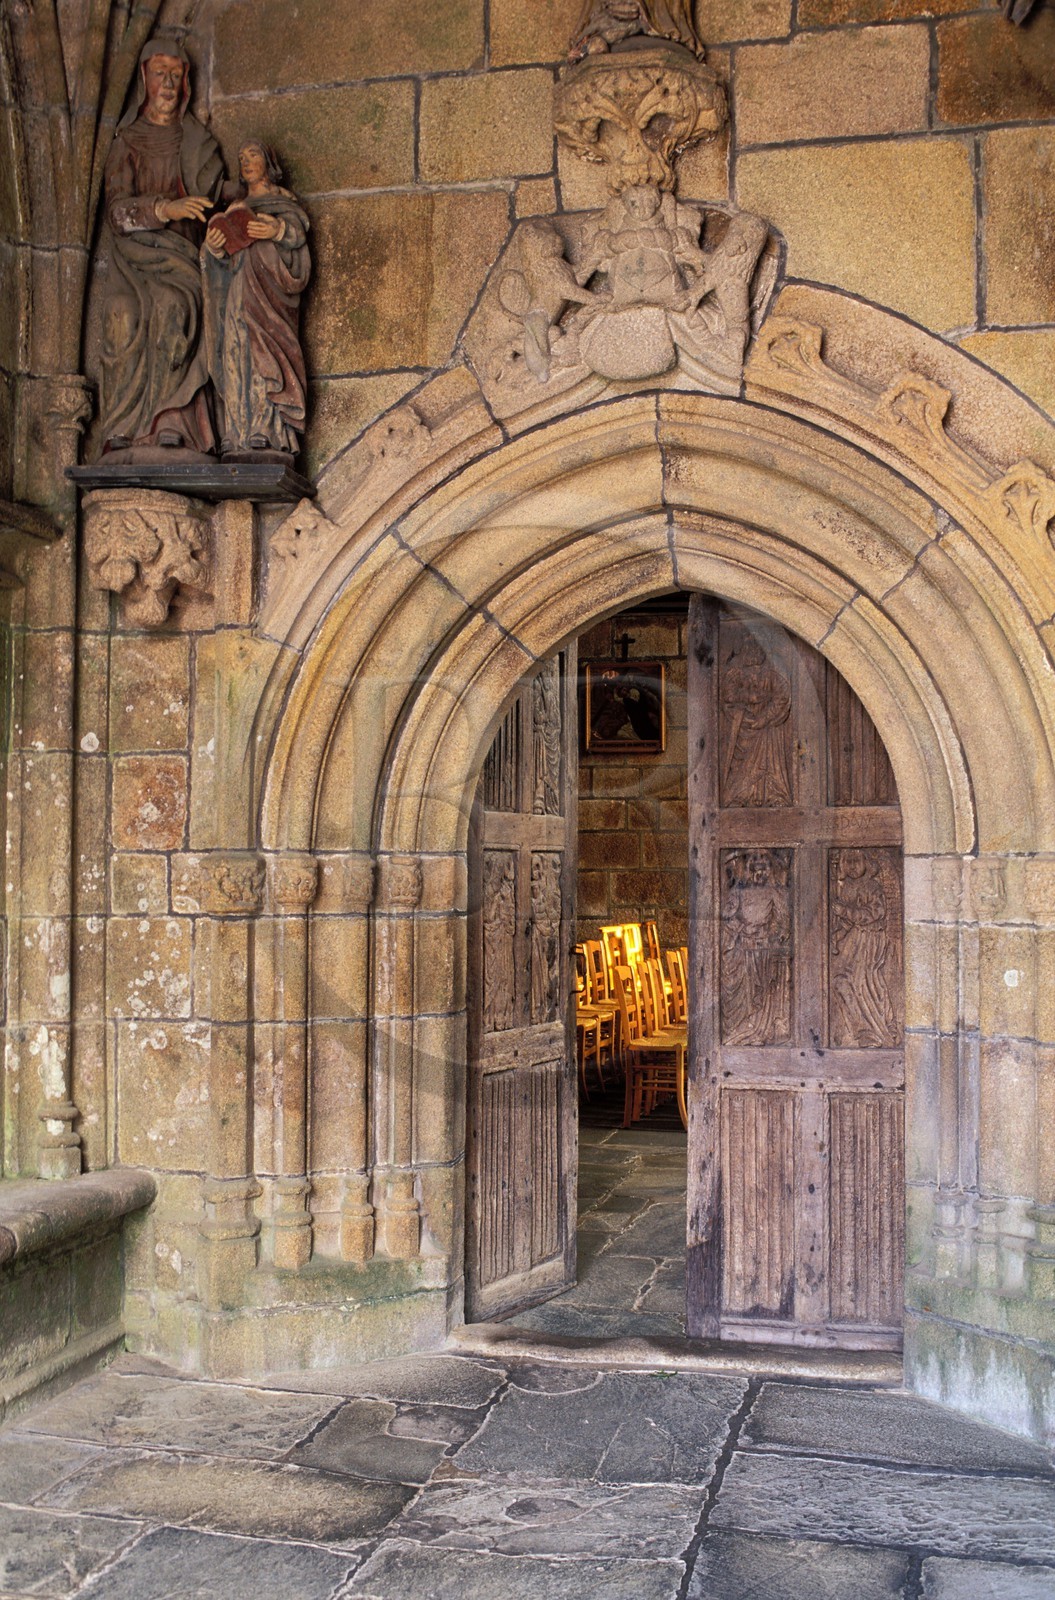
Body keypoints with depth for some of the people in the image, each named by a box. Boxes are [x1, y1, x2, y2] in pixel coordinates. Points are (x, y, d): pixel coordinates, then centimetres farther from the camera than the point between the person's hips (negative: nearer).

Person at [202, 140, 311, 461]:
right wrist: (214, 248, -8)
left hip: (268, 287, -4)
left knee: (262, 348, -21)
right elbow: (222, 259, 16)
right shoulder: (234, 210, 29)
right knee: (237, 354, -12)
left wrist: (278, 230, -26)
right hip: (238, 290, 4)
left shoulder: (285, 203, 18)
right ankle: (241, 443, -21)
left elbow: (298, 229, -3)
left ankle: (268, 438, -30)